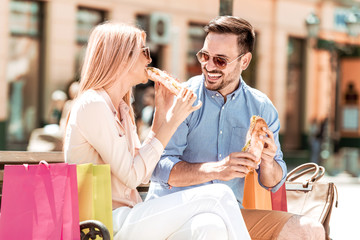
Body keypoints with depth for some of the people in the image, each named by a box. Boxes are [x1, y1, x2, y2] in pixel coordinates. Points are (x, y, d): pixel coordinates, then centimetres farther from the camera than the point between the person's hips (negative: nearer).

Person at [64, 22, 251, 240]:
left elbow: (144, 174, 15)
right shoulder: (92, 105, -11)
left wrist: (162, 113, 14)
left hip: (127, 218, 8)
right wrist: (172, 123, -10)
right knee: (218, 196, -19)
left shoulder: (121, 108, 18)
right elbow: (131, 176, -15)